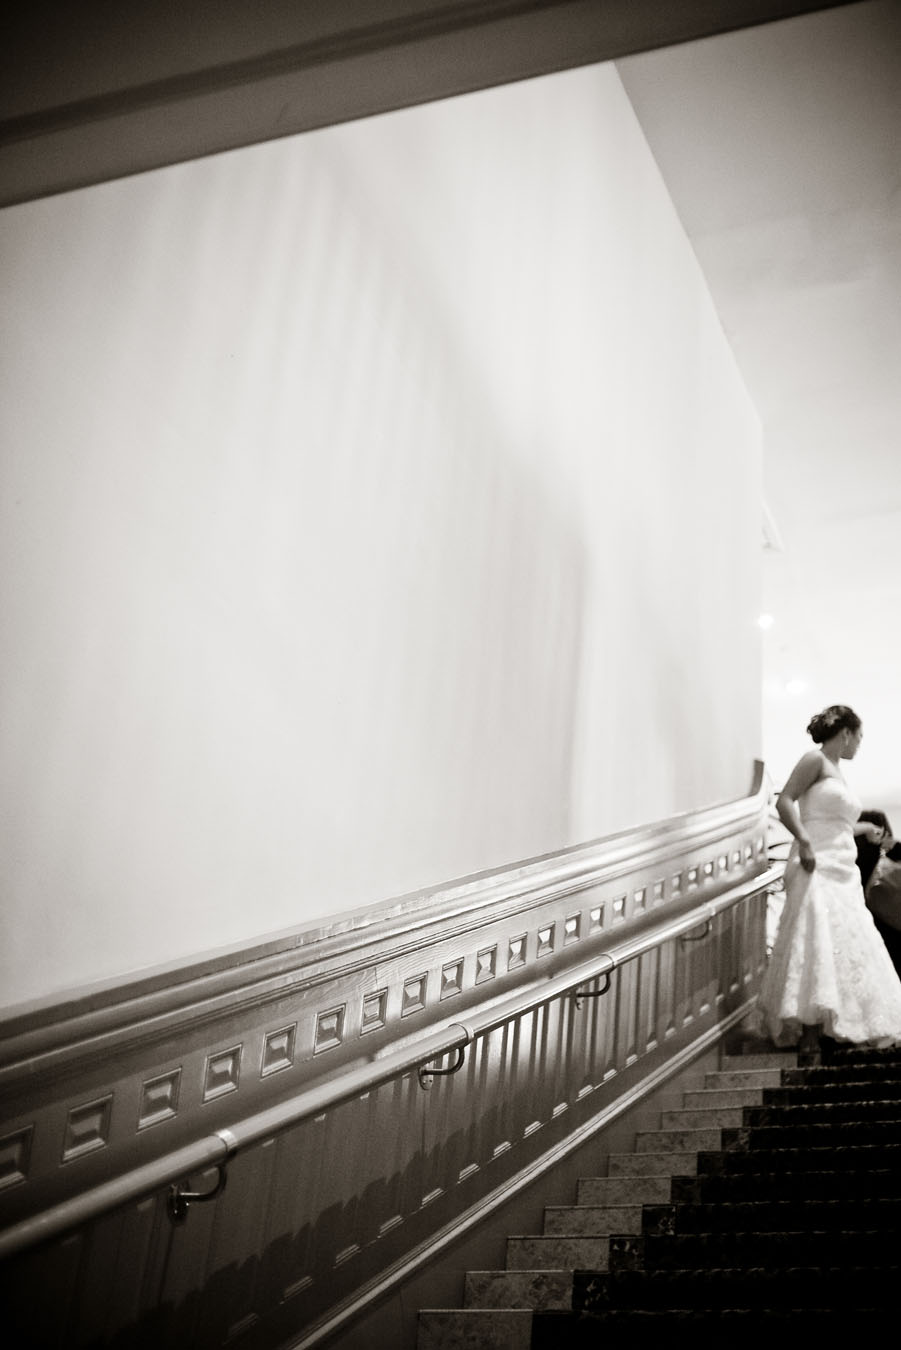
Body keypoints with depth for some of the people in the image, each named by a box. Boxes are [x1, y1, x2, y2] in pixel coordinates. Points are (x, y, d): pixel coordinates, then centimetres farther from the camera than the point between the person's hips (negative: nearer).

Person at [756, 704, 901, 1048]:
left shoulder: (837, 772, 22)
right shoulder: (815, 760, -2)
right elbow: (784, 802, -13)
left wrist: (865, 828, 44)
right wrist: (804, 842, -22)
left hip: (843, 871, 10)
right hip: (817, 868, -9)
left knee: (847, 946, 6)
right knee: (817, 942, -15)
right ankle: (807, 1028, -14)